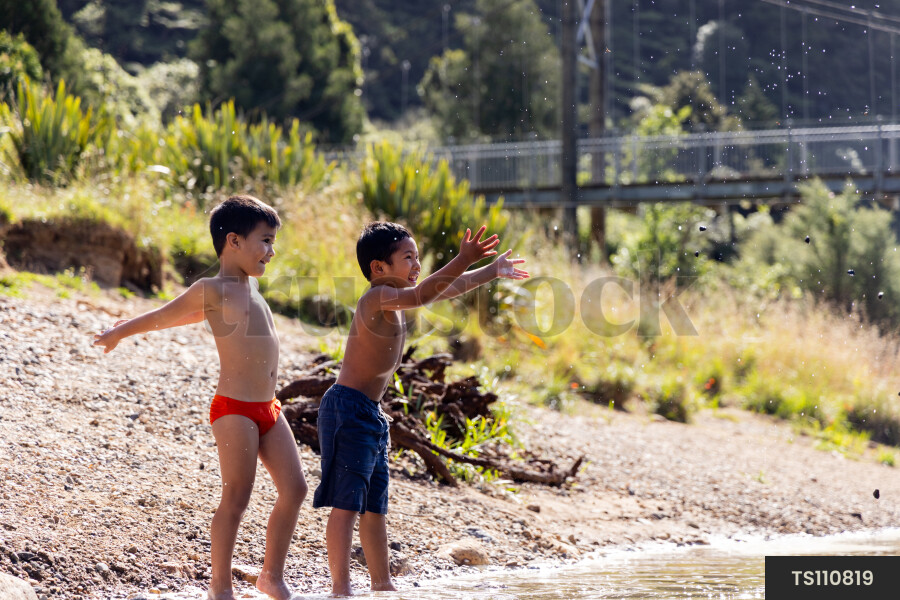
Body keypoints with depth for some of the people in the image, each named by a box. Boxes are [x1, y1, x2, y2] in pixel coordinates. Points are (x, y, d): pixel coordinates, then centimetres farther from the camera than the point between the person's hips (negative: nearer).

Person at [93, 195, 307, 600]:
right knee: (236, 498, -5)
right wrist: (121, 332, 9)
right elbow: (166, 315, 3)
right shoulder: (213, 290, -8)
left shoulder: (250, 283, 17)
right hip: (234, 409, -8)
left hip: (267, 407, 8)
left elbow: (189, 317, 29)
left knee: (294, 489, 6)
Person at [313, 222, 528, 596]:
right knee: (347, 502, -12)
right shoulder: (379, 296, -16)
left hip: (370, 413, 10)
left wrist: (492, 272, 36)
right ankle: (340, 587, -14)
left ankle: (382, 584, 25)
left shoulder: (395, 297, 14)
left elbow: (446, 289, 29)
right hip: (348, 408, -10)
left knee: (374, 505, 16)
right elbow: (422, 294, -36)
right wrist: (463, 260, -43)